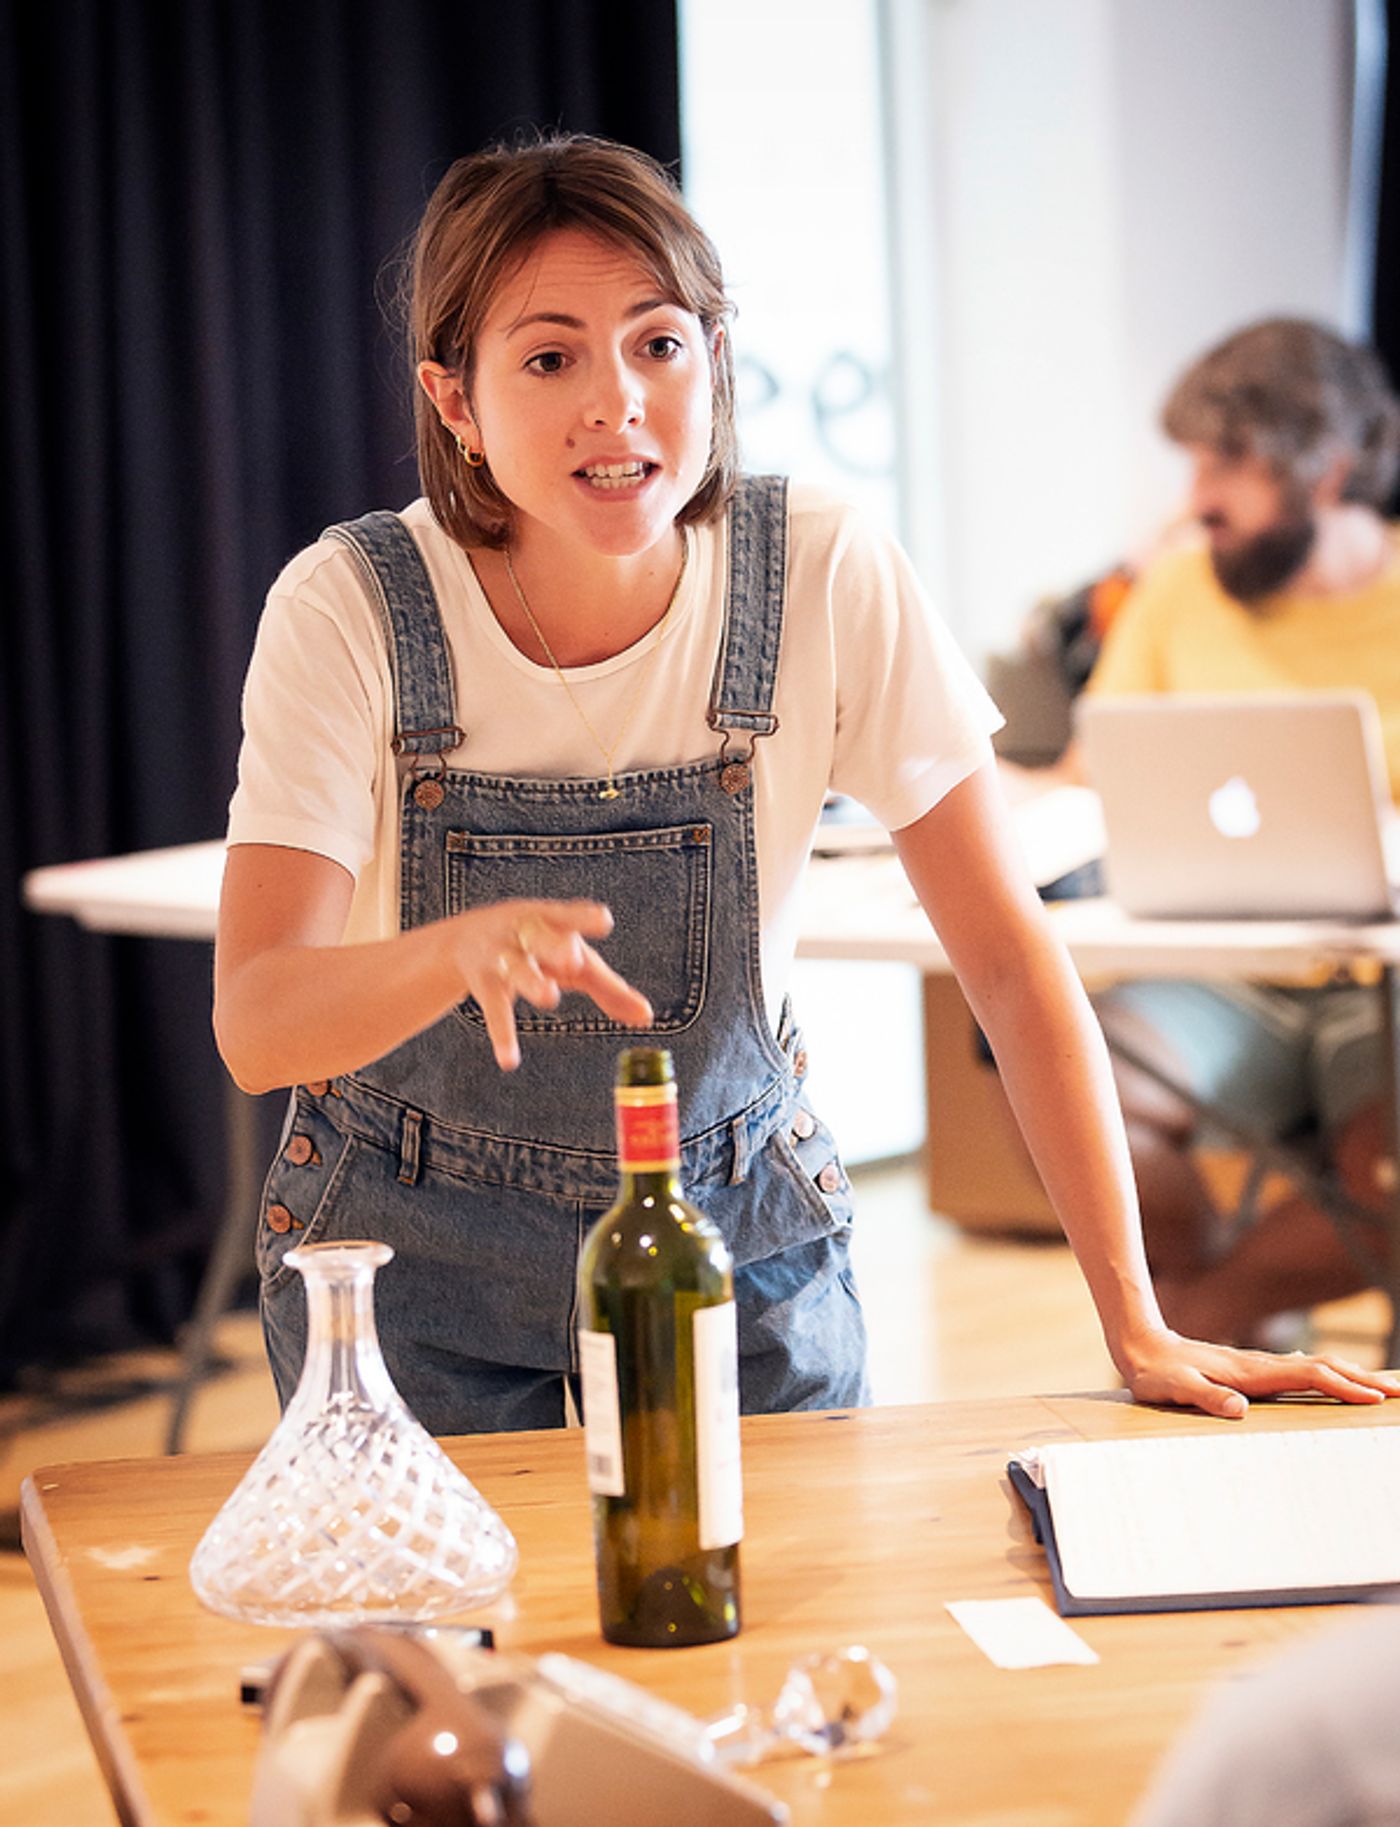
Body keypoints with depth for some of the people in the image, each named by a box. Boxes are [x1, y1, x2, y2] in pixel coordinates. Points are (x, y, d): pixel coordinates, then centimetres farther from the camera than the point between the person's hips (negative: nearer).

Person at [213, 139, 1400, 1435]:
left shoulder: (832, 580, -17)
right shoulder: (348, 610, -19)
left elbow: (1009, 957, -13)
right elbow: (254, 1027, -25)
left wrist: (1136, 1327, -18)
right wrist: (464, 950, -46)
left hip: (734, 1221, 1)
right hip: (415, 1250, -1)